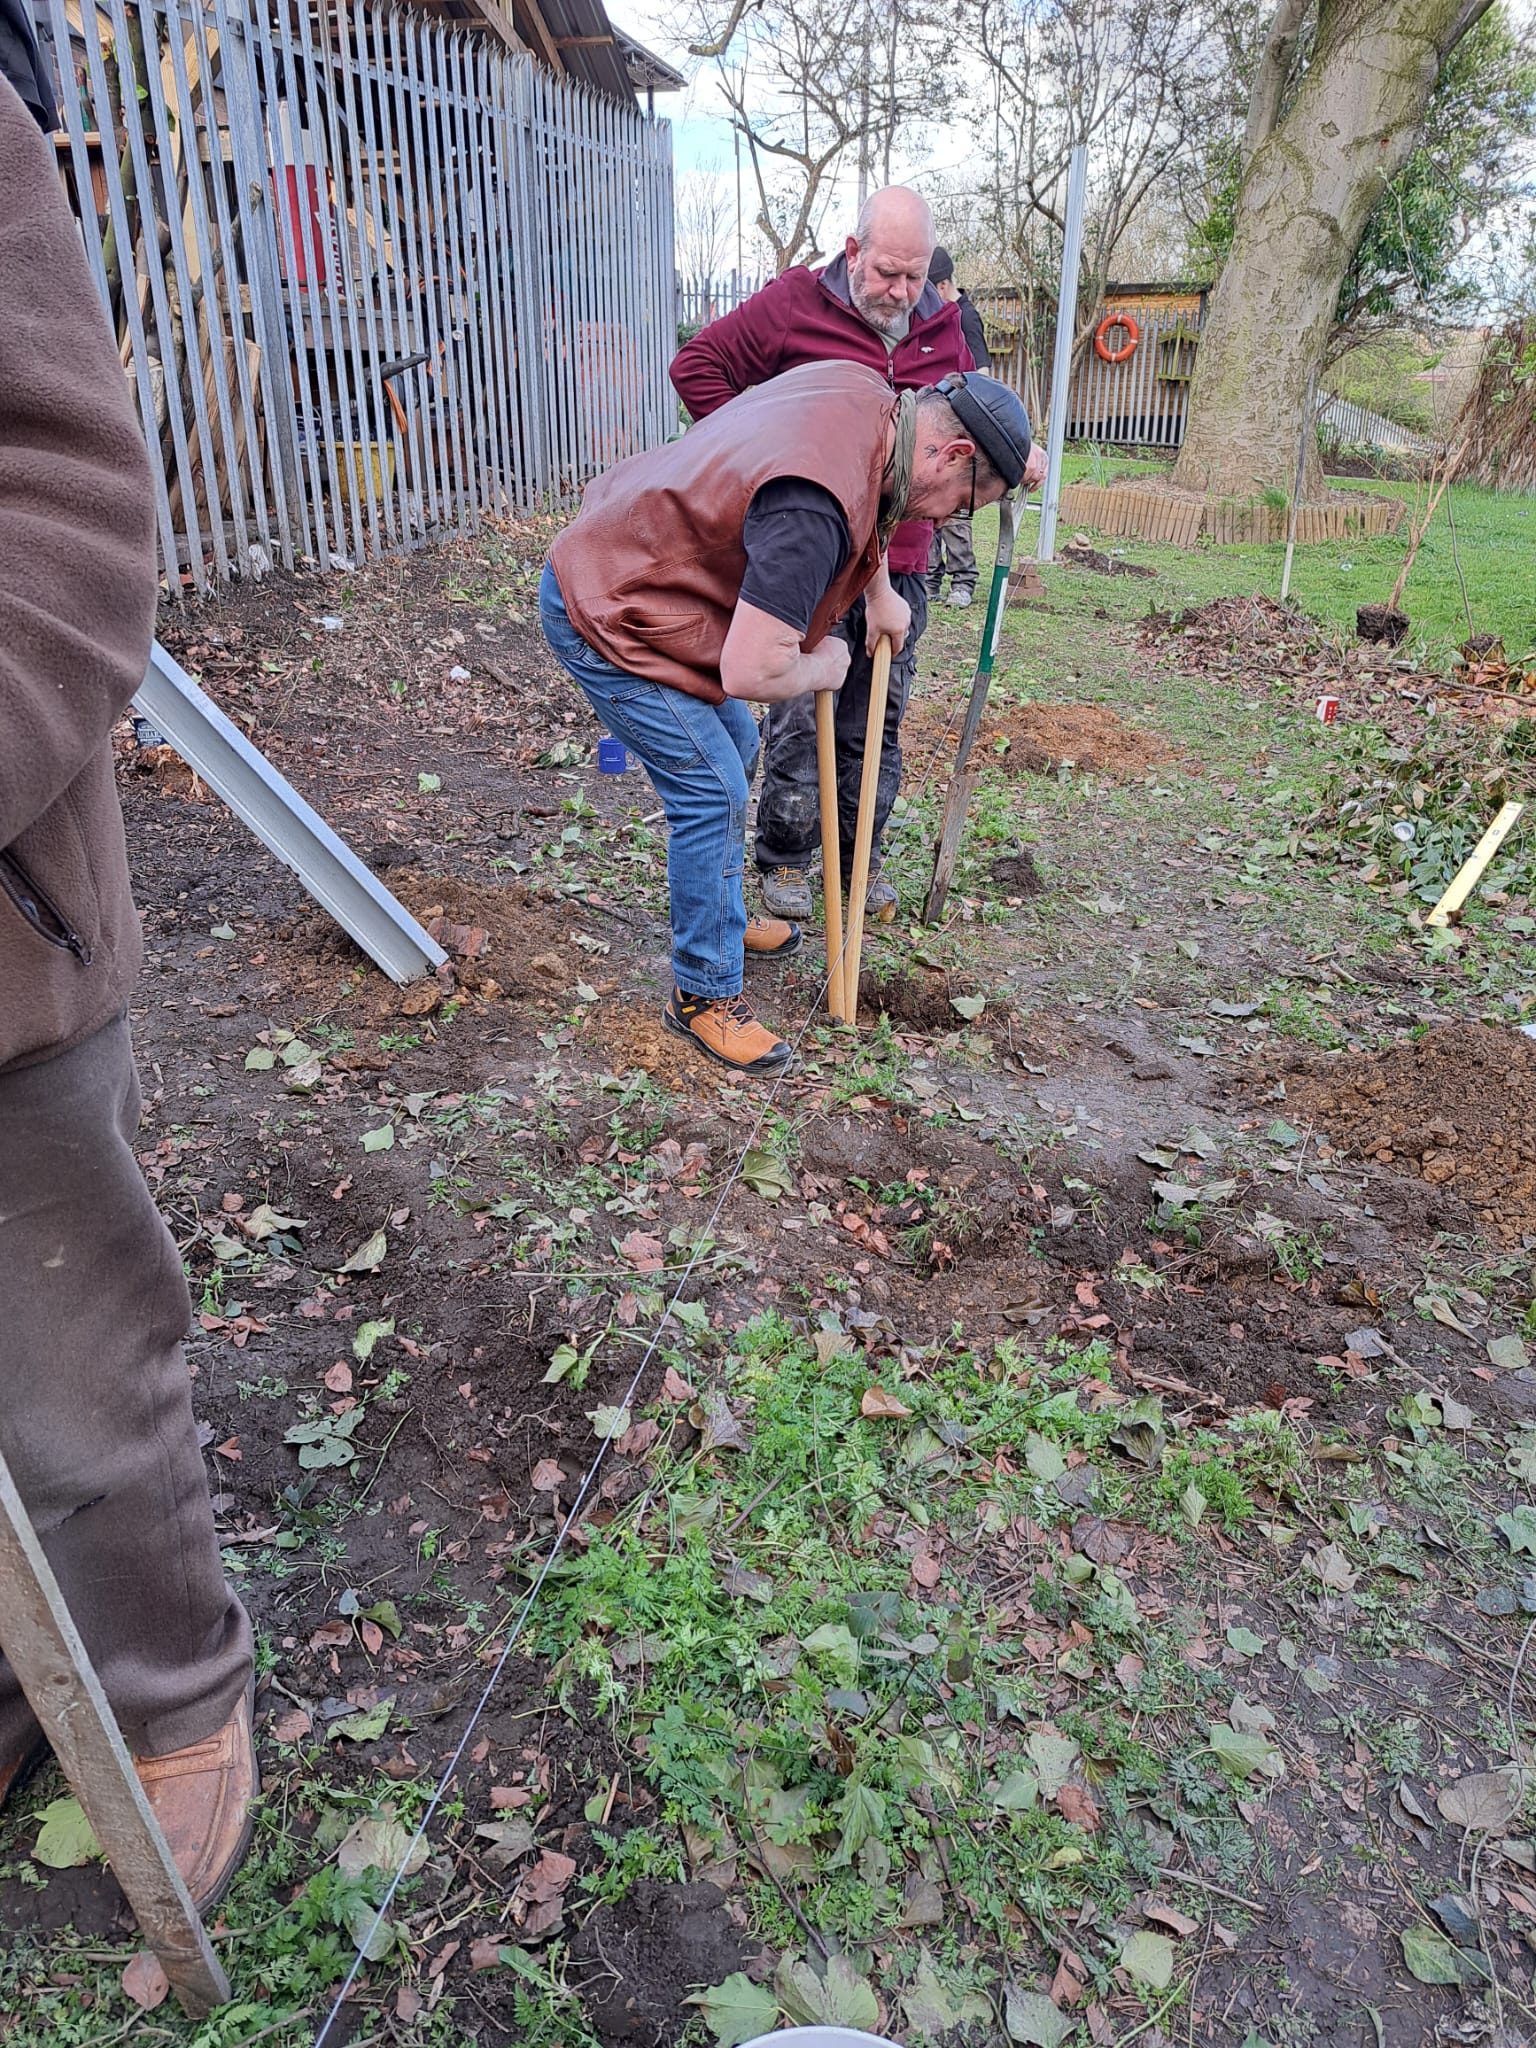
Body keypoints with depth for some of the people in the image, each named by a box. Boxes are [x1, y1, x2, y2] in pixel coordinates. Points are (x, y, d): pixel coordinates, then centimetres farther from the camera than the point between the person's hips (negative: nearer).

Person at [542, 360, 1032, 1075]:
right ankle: (703, 995, 6)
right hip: (603, 618, -10)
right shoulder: (815, 505, -34)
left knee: (736, 749, 20)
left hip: (623, 559, 10)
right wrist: (824, 669, -15)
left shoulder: (867, 390, -4)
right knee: (713, 796, -9)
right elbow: (751, 673, -36)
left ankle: (720, 917, 39)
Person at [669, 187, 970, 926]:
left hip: (900, 570, 4)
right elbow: (697, 365, 1)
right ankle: (785, 861, 16)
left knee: (876, 726, 10)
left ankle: (859, 859, 24)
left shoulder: (942, 331, 10)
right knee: (799, 719, -1)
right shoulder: (794, 306, -3)